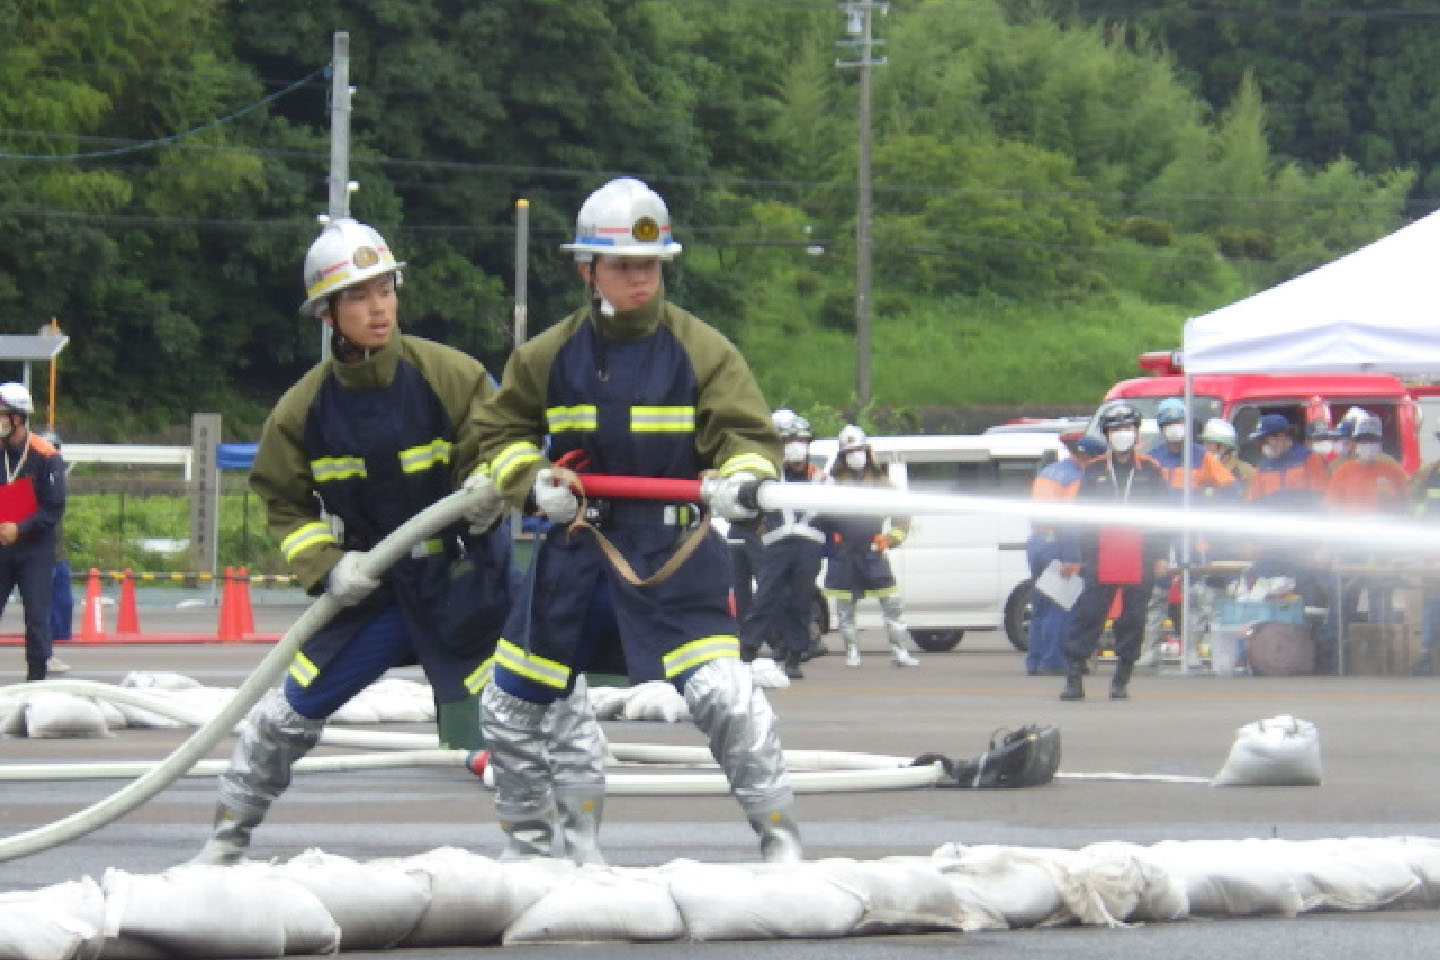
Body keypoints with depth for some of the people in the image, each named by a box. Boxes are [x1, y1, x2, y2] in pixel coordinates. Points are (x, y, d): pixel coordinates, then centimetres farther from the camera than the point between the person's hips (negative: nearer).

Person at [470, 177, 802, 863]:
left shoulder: (700, 349, -4)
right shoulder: (550, 355, 5)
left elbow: (746, 432, -7)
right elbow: (498, 431, 16)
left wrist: (745, 476, -30)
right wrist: (532, 479, -4)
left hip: (672, 548, -4)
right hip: (576, 543, 4)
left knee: (722, 692, -19)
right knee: (509, 703, 8)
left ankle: (777, 828, -5)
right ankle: (527, 834, 27)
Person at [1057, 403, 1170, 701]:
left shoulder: (1150, 471, 8)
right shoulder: (1094, 471, 8)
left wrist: (1162, 556, 2)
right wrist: (1072, 556, 4)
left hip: (1140, 563, 0)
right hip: (1101, 562, 0)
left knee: (1133, 619, 4)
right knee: (1087, 616, -5)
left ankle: (1122, 678, 12)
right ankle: (1073, 677, -4)